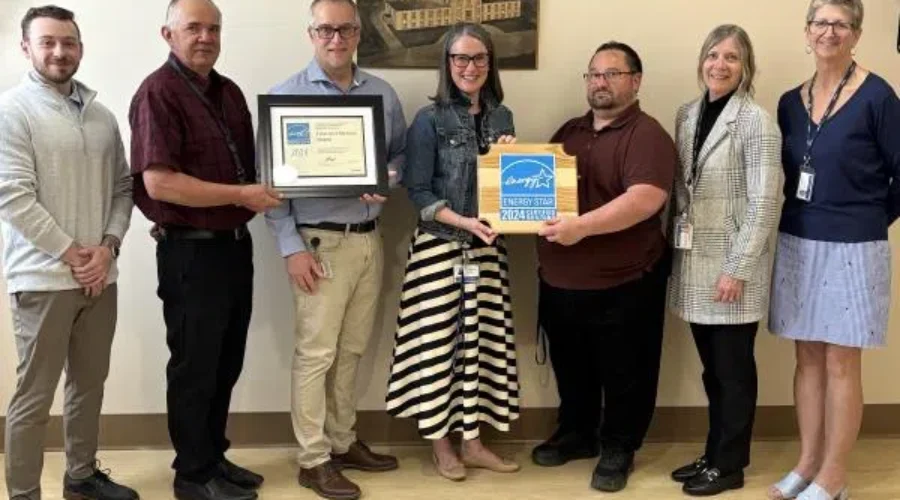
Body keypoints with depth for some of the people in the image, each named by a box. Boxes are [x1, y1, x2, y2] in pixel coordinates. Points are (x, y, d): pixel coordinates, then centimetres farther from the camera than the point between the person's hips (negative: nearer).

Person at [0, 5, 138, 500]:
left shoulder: (101, 116, 11)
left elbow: (122, 186, 12)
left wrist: (108, 246, -3)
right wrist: (71, 254, -13)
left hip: (99, 275, 6)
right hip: (43, 277, -6)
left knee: (90, 384, 16)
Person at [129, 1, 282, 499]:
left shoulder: (229, 92, 11)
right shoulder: (158, 93, -13)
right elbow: (158, 182, -22)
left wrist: (265, 190, 3)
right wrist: (240, 195, -20)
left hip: (235, 244, 8)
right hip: (190, 251, -8)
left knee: (226, 364, 16)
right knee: (194, 368, 5)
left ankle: (214, 457, 31)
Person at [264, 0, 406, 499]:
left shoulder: (383, 93, 8)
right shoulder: (286, 95, -4)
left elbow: (401, 154, 16)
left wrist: (388, 179, -8)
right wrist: (291, 246, -13)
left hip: (370, 238, 5)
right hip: (319, 241, -4)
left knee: (352, 349, 13)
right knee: (316, 353, -1)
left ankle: (343, 442, 27)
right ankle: (314, 459, 10)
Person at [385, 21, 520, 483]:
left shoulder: (502, 117, 9)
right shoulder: (429, 120, -6)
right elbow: (418, 192, -10)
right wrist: (464, 222, -19)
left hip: (487, 248, 5)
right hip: (440, 247, -5)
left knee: (480, 340, 8)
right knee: (438, 341, 1)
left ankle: (472, 441, 20)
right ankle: (441, 443, 16)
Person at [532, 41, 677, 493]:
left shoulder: (647, 135, -12)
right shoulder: (569, 131, 12)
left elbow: (645, 199, -27)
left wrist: (582, 226, -34)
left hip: (623, 285, -7)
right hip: (559, 281, 7)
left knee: (624, 374, 8)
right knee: (571, 368, 20)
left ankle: (619, 449, 25)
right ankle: (576, 433, 38)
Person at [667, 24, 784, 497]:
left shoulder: (756, 121, -10)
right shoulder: (687, 114, 9)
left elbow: (764, 203, -14)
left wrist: (736, 269, -17)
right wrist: (669, 246, 8)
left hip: (732, 266, -6)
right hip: (693, 263, 6)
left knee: (733, 369, 5)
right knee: (712, 369, 15)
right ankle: (713, 454, 28)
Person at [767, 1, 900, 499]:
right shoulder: (790, 102, 7)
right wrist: (809, 216, 8)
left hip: (851, 249, -5)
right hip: (797, 243, 5)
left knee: (841, 365, 3)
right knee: (808, 359, 12)